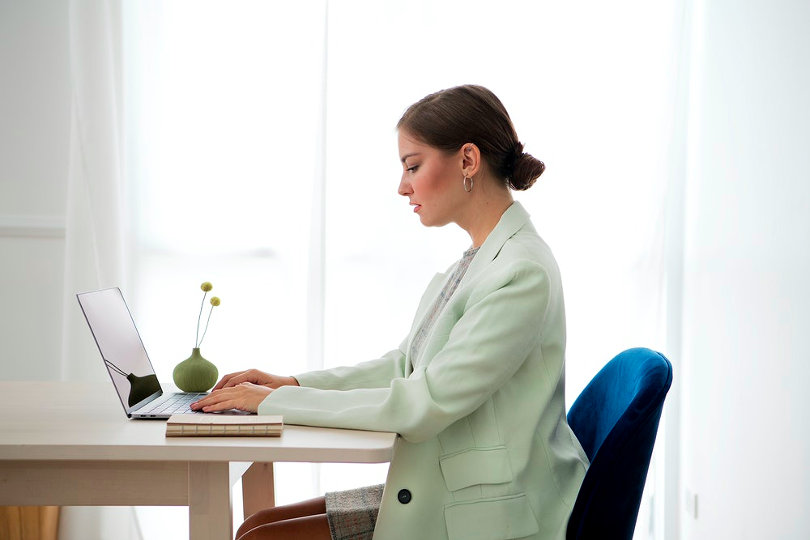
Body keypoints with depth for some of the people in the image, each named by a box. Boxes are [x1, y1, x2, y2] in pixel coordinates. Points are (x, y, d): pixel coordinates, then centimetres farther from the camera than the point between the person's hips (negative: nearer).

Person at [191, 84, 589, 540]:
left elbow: (421, 405, -23)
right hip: (441, 494, 9)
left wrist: (276, 401, -16)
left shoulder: (523, 272, -21)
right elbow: (404, 365, 17)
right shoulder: (478, 262, 11)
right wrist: (292, 383, 6)